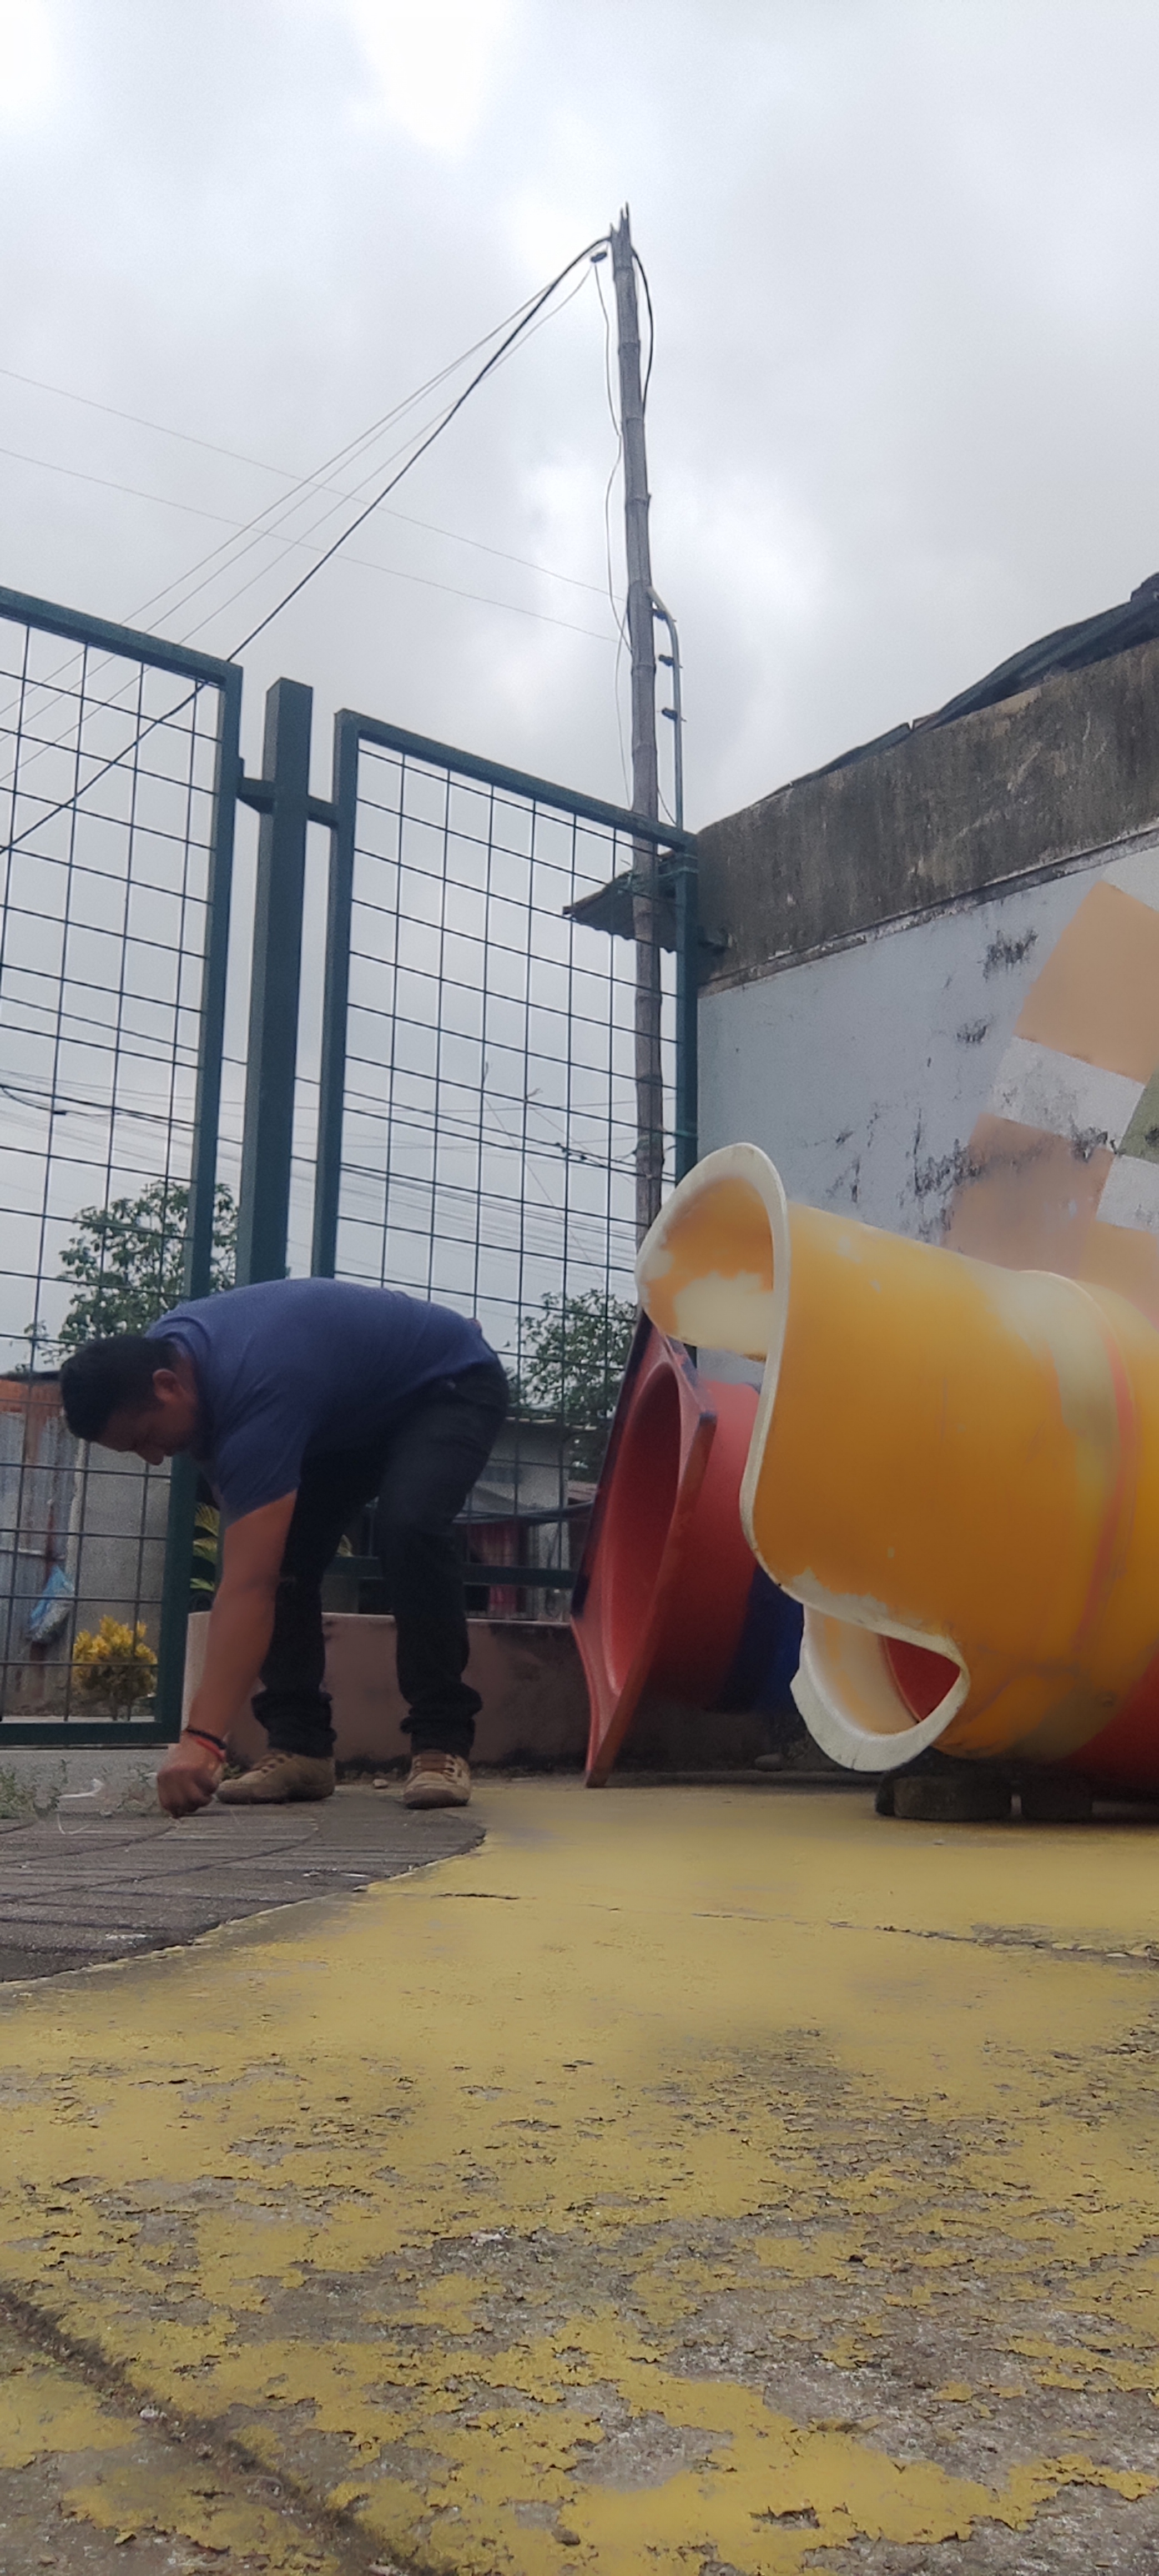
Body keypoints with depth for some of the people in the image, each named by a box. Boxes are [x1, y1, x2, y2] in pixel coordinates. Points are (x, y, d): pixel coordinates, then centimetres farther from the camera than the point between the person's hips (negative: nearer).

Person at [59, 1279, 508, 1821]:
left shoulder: (256, 1389, -41)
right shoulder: (154, 1352, -15)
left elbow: (246, 1588, -45)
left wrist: (201, 1739, -49)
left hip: (451, 1385, -8)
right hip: (357, 1404, 8)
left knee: (407, 1528, -34)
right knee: (278, 1552, -11)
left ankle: (442, 1741, -21)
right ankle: (300, 1743, -4)